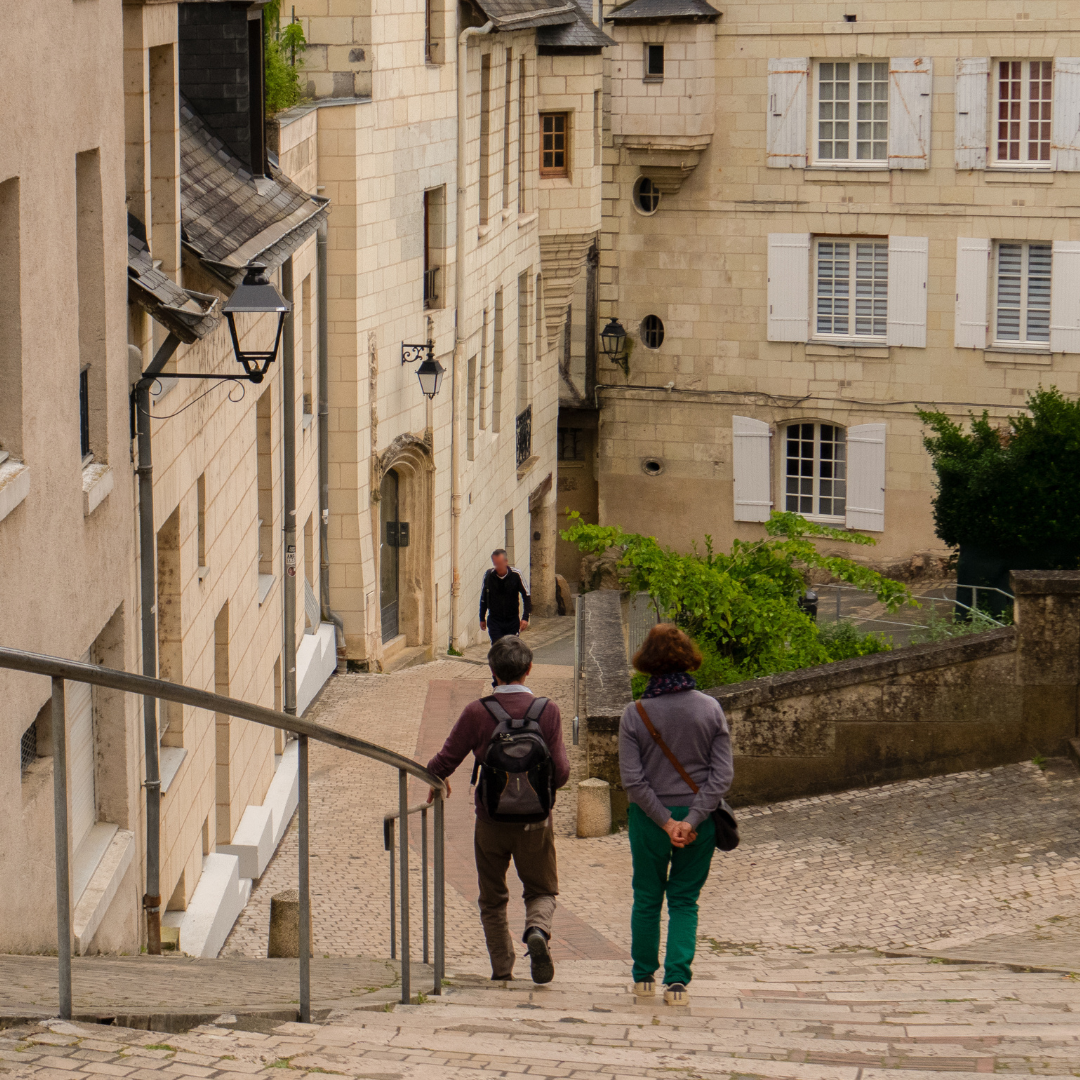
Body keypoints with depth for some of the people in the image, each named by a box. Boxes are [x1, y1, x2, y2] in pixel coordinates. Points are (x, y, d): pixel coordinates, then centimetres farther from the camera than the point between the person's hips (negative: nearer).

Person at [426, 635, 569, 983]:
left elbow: (445, 760, -4)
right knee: (541, 890, 16)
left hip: (491, 820, 0)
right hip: (535, 820, 0)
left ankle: (502, 970, 12)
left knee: (493, 899, 15)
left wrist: (436, 781, 19)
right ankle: (537, 930, -15)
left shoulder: (477, 713, -11)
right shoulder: (547, 710, -8)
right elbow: (561, 772, -7)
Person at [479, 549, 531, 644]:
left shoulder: (516, 574, -10)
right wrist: (482, 619, 14)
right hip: (494, 621, 0)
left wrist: (525, 617, -11)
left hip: (513, 621, 0)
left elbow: (526, 596, -2)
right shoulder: (488, 575, -7)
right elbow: (483, 598, 7)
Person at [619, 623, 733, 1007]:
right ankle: (677, 980, -2)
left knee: (646, 899, 17)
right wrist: (691, 820, -13)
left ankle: (644, 976, 26)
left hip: (649, 817, -1)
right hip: (698, 816, 1)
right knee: (685, 901, 11)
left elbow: (632, 780, -13)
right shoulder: (710, 708, -5)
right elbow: (722, 774, -10)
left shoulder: (635, 713, -9)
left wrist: (665, 821, -10)